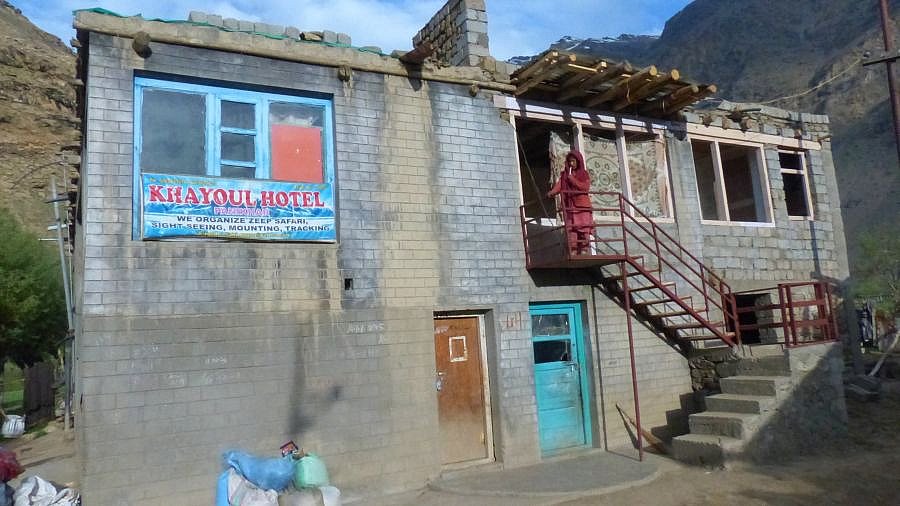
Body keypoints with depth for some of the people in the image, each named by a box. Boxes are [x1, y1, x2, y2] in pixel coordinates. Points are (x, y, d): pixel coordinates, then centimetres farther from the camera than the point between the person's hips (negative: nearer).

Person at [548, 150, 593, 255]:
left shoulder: (585, 174, 13)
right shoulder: (564, 175, 17)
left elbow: (585, 188, -4)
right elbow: (559, 185, -1)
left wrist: (572, 179, -7)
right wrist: (552, 192, -22)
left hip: (583, 206, -1)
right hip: (570, 207, 1)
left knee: (584, 231, -11)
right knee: (571, 231, -10)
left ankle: (584, 253, -11)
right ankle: (573, 254, -14)